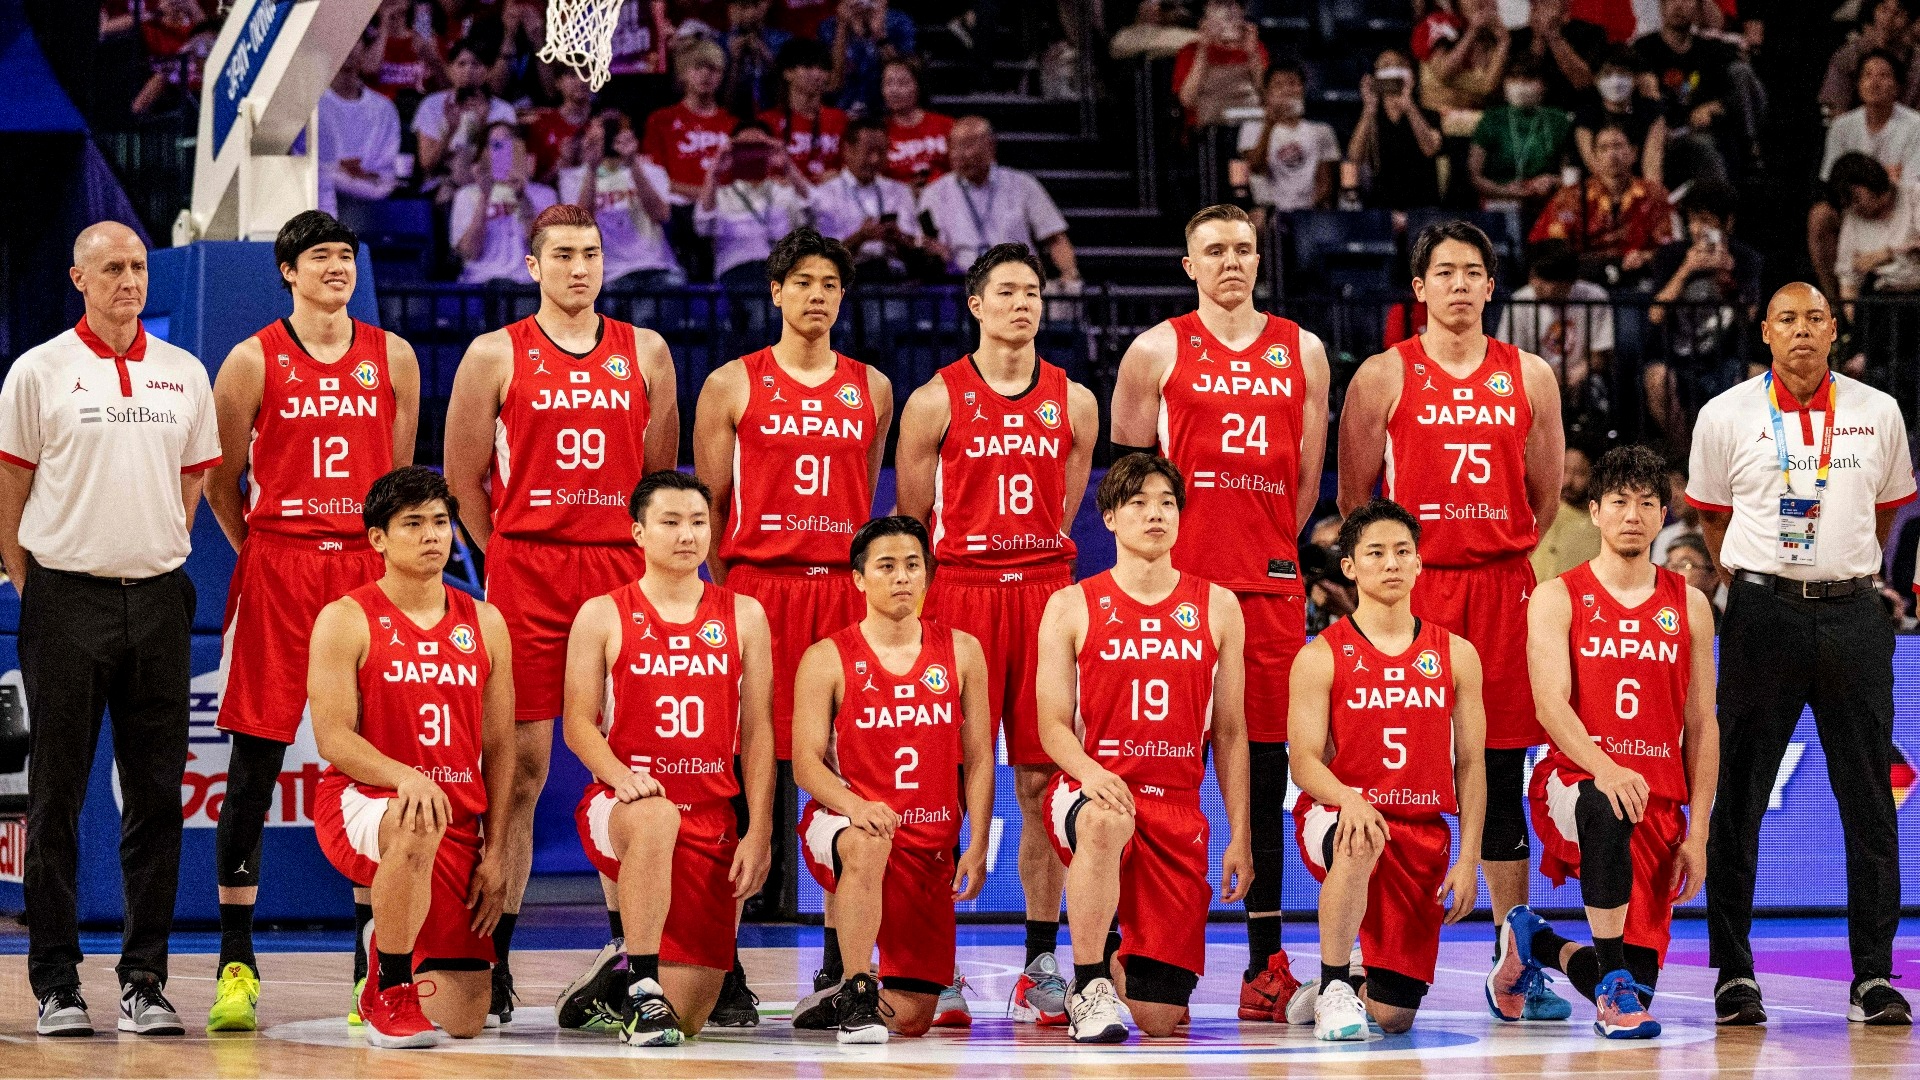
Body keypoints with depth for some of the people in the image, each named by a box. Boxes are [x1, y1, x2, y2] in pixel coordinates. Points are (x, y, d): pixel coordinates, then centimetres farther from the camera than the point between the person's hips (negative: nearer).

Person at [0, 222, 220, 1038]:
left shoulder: (184, 374, 10)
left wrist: (157, 561, 11)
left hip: (157, 602, 3)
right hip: (66, 600, -3)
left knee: (155, 795, 3)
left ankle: (144, 979, 9)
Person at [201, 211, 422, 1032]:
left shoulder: (392, 357, 10)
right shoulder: (254, 361, 2)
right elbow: (221, 481, 8)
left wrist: (390, 550, 13)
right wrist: (264, 555, 6)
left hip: (369, 569, 2)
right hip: (275, 566, -2)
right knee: (254, 763, -3)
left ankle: (374, 963, 8)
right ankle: (236, 964, 2)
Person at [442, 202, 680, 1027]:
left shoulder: (644, 353, 12)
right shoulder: (496, 356, 4)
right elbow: (464, 478, 6)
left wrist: (642, 554, 11)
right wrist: (510, 556, 4)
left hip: (623, 573, 2)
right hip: (525, 569, -2)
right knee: (522, 765, -3)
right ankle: (494, 959, 3)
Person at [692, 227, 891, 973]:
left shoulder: (871, 389, 13)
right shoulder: (733, 385, 6)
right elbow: (711, 502, 7)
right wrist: (727, 590, 3)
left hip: (845, 590, 2)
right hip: (758, 586, -2)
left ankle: (843, 957, 3)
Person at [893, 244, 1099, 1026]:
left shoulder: (1073, 403, 10)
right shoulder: (935, 401, 2)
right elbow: (912, 519, 7)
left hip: (1046, 594, 3)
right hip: (958, 591, -3)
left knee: (1043, 779, 2)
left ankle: (1042, 963, 7)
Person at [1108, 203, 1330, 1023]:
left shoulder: (1301, 352, 13)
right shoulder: (1158, 351, 5)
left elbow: (1306, 474, 16)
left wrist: (1268, 548, 11)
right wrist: (1163, 550, 3)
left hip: (1269, 584, 2)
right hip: (1176, 583, -2)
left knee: (1264, 769, 3)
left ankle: (1266, 957, 7)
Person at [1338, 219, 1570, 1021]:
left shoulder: (1529, 376, 10)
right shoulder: (1384, 377, 2)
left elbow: (1546, 497, 16)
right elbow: (1353, 500, 5)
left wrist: (1507, 557, 12)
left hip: (1502, 588, 2)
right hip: (1408, 587, -2)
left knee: (1500, 775, 5)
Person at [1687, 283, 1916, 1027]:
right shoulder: (1726, 416, 2)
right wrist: (1746, 586, 10)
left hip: (1853, 614, 1)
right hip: (1763, 611, -1)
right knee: (1738, 797, -1)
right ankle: (1734, 974, 6)